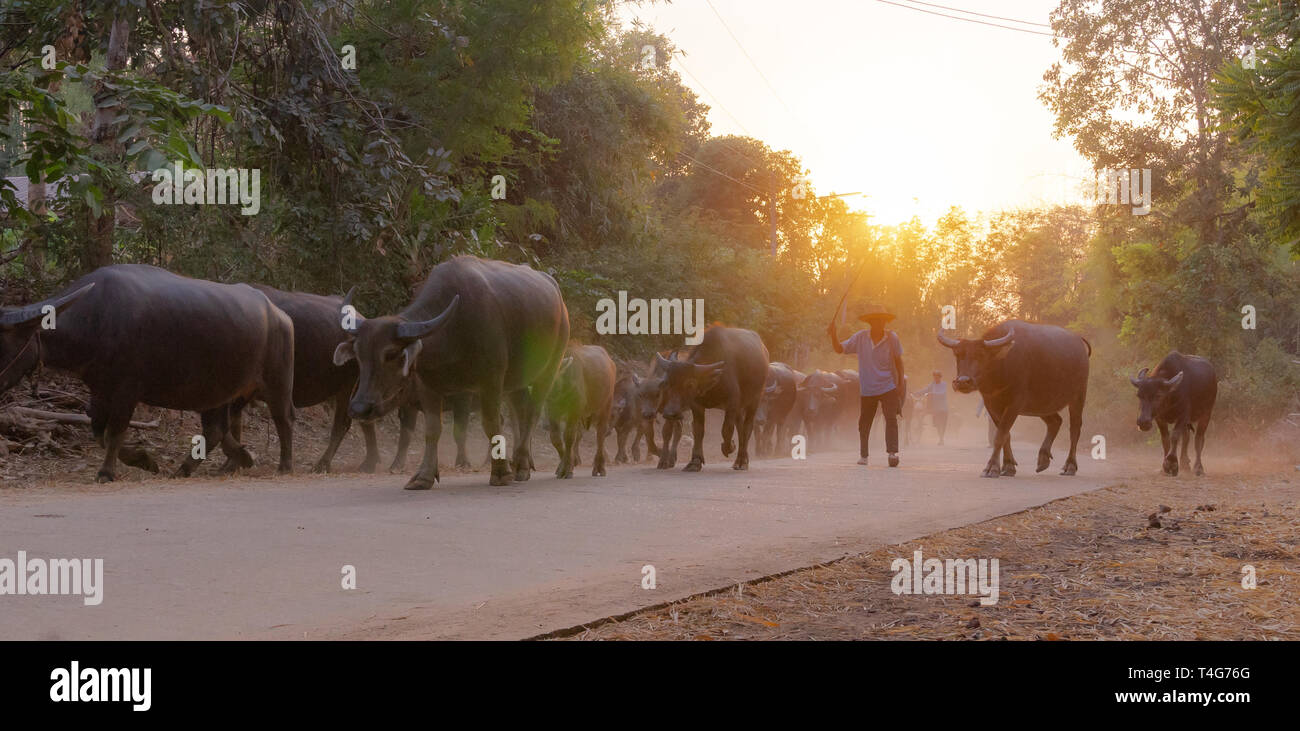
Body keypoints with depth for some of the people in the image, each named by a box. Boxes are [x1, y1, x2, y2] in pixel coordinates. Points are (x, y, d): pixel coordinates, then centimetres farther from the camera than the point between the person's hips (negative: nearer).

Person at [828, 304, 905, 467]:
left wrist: (901, 384, 2)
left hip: (888, 387, -2)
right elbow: (839, 349, 0)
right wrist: (833, 334, -19)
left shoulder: (892, 337, -5)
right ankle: (863, 455, 23)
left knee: (891, 419, -17)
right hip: (866, 389, 2)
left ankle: (893, 452, -20)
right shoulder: (860, 337, -3)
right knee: (864, 422, 9)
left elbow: (898, 361, 4)